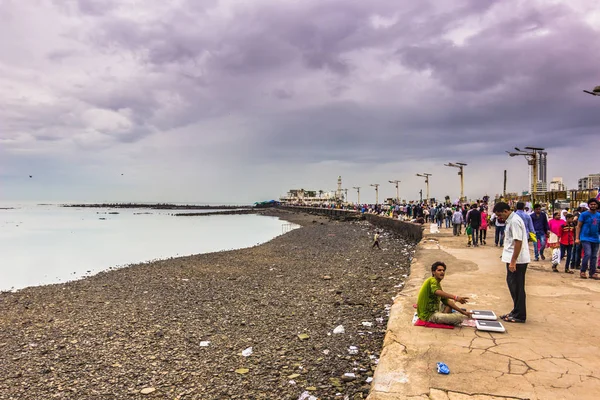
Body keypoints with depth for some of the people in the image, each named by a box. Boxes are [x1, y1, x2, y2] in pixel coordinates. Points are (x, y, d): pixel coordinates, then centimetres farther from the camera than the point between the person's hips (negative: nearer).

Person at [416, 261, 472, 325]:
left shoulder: (438, 284, 14)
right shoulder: (432, 280, -16)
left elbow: (446, 300, 15)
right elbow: (437, 292, -38)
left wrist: (462, 311, 9)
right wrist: (456, 298, -48)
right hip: (428, 315, -10)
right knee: (461, 317, -19)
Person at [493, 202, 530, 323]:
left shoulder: (514, 221, -19)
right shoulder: (511, 220, 12)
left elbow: (518, 242, -23)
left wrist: (513, 262, -22)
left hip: (517, 260, -10)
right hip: (513, 259, 10)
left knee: (517, 287, 0)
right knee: (512, 284, 16)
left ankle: (519, 315, 11)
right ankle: (516, 311, 27)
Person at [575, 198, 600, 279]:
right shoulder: (584, 214, -3)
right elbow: (578, 226, -4)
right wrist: (577, 238, -10)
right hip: (586, 238, -5)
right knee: (587, 254, -15)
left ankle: (592, 273, 18)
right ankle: (582, 271, -1)